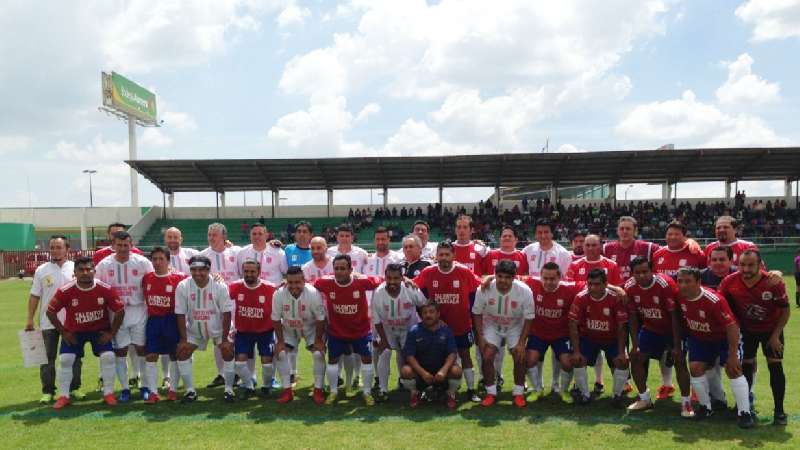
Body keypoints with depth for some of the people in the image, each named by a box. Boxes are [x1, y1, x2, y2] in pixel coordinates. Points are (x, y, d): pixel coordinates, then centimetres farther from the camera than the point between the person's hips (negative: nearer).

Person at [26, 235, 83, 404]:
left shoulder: (76, 268, 1)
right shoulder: (41, 270, 2)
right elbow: (34, 296, 3)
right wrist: (30, 319, 0)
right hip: (48, 322, 0)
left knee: (74, 356, 7)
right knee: (47, 358, 5)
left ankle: (74, 388, 18)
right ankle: (48, 391, 14)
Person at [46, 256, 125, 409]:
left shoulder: (106, 289, -22)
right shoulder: (65, 291, -22)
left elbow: (120, 310, -11)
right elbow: (50, 311, -9)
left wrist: (112, 333, -10)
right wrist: (63, 332, -8)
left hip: (100, 329, 0)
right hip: (73, 331, 1)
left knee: (108, 356, -12)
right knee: (65, 359, -7)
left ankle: (108, 393, 4)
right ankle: (63, 396, 12)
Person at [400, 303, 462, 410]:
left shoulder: (446, 330, -5)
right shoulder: (414, 331, -8)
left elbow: (452, 353, -11)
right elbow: (409, 355, -13)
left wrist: (444, 370, -29)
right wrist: (422, 372, -27)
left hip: (441, 370, 0)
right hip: (420, 370, 0)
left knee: (456, 371, -29)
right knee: (405, 371, -29)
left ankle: (451, 395, 4)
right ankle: (415, 393, 5)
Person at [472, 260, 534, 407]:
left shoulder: (524, 291, -27)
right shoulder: (484, 290, -25)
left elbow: (528, 318, -16)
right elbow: (477, 313, -9)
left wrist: (521, 342, -18)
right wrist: (480, 337, -12)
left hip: (515, 328, 0)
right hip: (492, 327, 1)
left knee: (520, 357, -13)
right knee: (487, 356, -13)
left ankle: (518, 393, 7)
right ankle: (491, 393, 5)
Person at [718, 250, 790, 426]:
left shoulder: (774, 283, -27)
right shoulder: (730, 282, -24)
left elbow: (785, 310, -12)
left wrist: (775, 335, -12)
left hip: (771, 329, -1)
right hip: (746, 330, 2)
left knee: (775, 366, -6)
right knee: (746, 365, 4)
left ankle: (779, 411, 5)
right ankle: (746, 406, 20)